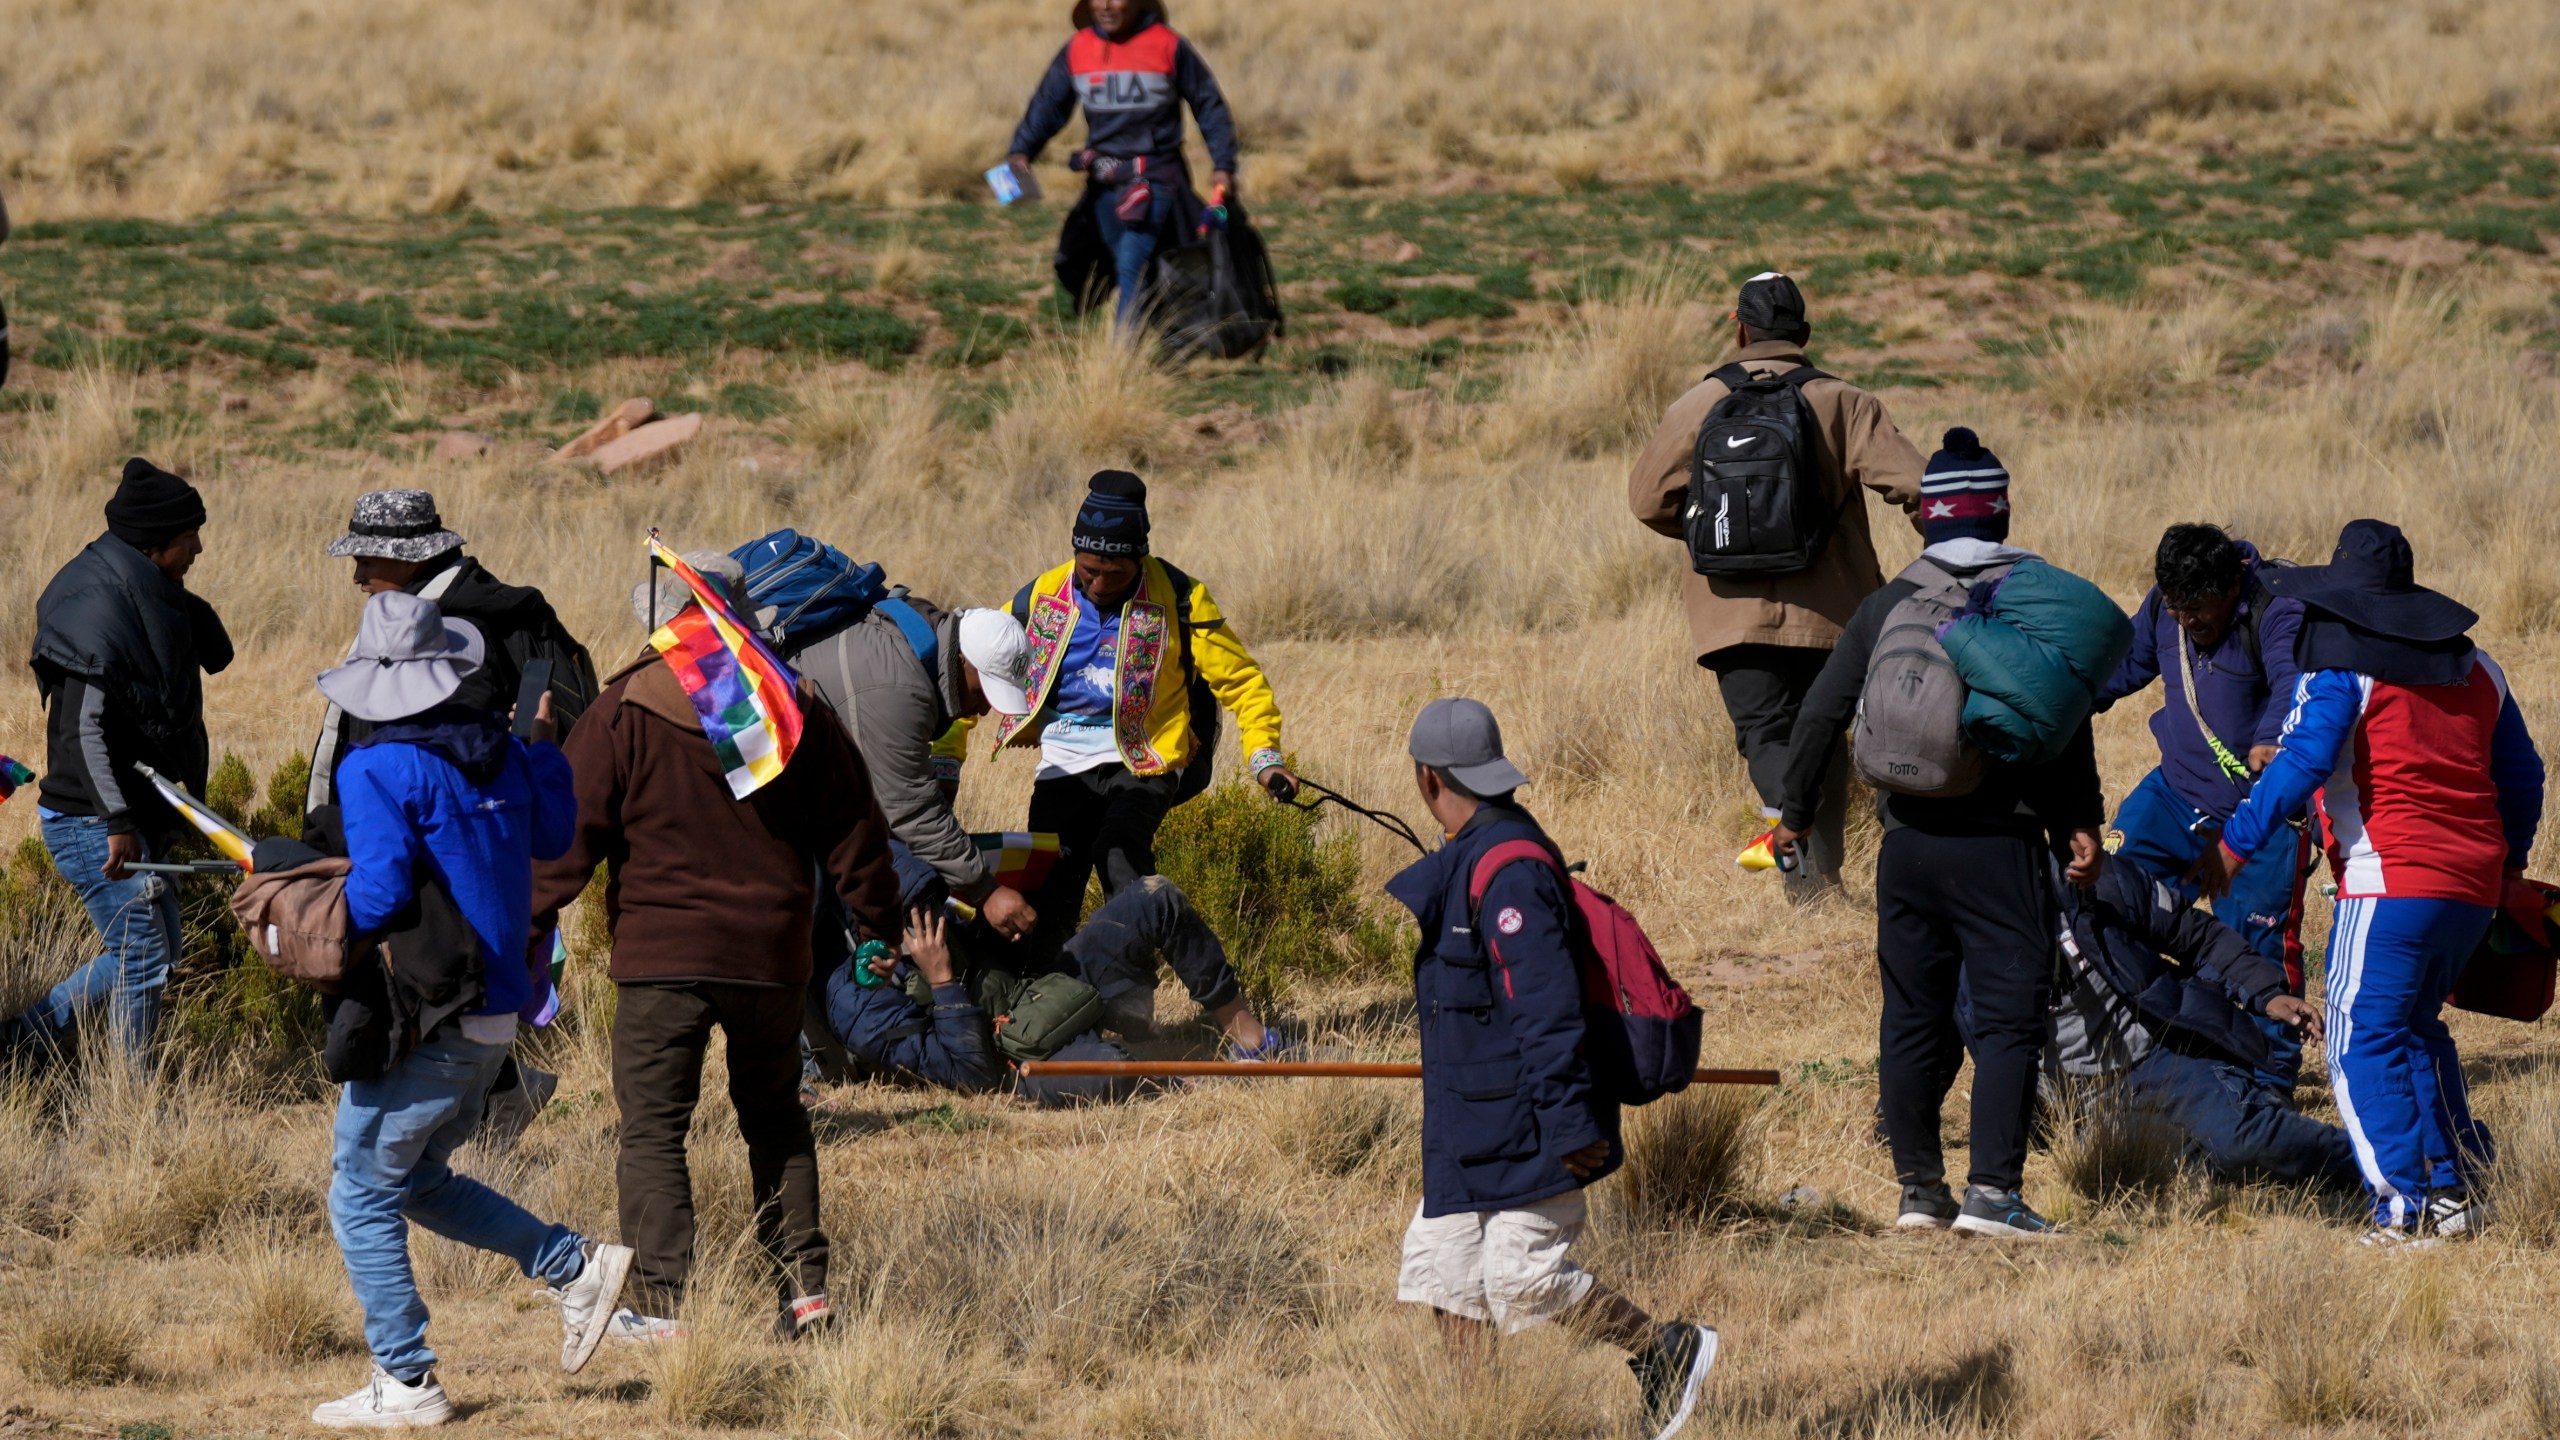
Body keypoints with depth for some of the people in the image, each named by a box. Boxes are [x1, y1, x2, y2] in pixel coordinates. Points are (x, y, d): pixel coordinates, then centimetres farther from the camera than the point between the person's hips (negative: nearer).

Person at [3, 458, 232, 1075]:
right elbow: (84, 727, -25)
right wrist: (117, 821, -30)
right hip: (91, 821, -10)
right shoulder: (100, 612, -20)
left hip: (136, 815, 10)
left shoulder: (146, 600, 8)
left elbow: (216, 655, 14)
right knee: (144, 960, -4)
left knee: (153, 949, 18)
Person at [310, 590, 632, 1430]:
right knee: (419, 1181, 23)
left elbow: (379, 894, -24)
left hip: (426, 1022, -8)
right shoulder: (499, 751, 7)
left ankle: (406, 1383, 1)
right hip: (495, 1011, 8)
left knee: (362, 1194, 2)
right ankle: (576, 1268, 15)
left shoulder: (377, 770, -14)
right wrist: (543, 743, 38)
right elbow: (553, 838, 26)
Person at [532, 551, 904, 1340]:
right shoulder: (797, 712, 5)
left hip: (662, 956, -4)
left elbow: (571, 834, -7)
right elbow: (853, 836, 11)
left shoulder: (624, 714, -7)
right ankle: (803, 1282, 15)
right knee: (774, 1114, 20)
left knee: (653, 1126, 0)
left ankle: (662, 1299, -9)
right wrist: (882, 921, 24)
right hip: (772, 958, 4)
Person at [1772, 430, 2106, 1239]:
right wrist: (2080, 824, -3)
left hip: (1908, 844, 4)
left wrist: (1797, 813, 19)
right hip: (2000, 844, -4)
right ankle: (1991, 1193, -11)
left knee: (1913, 1019, 11)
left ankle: (1919, 1187, 15)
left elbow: (1822, 713, 8)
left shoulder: (1885, 606, 8)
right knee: (2009, 1016, -3)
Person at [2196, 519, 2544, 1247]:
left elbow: (2303, 763, -17)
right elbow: (2520, 773, 24)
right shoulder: (2473, 668, 18)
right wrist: (2509, 862, 36)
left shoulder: (2341, 668, -4)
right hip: (2474, 885, 8)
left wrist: (2233, 846, -14)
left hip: (2392, 883, -8)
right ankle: (2458, 1189, 17)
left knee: (2364, 1044, -5)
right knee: (2416, 1029, 23)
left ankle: (2406, 1207, -15)